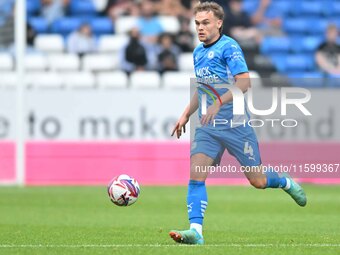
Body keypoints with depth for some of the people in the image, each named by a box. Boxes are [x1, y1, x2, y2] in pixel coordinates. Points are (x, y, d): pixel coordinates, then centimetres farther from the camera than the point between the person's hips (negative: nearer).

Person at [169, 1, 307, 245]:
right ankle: (195, 231, -17)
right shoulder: (198, 52, 13)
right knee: (196, 175, -14)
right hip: (207, 127, 6)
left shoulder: (229, 47, -11)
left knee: (258, 181, 2)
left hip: (235, 124, -6)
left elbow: (244, 82, -22)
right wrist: (186, 115, 20)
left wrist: (219, 103, -32)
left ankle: (286, 183, 35)